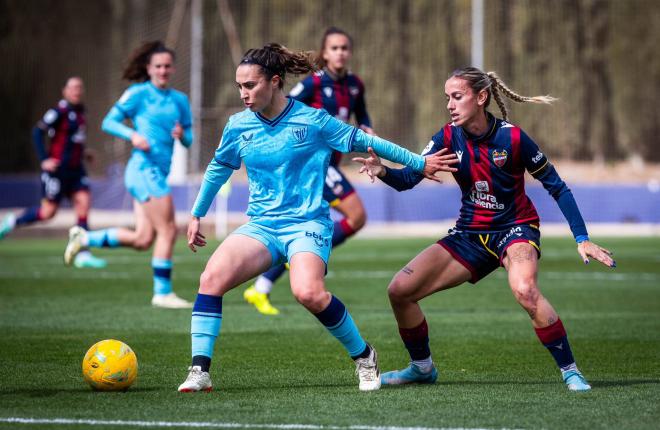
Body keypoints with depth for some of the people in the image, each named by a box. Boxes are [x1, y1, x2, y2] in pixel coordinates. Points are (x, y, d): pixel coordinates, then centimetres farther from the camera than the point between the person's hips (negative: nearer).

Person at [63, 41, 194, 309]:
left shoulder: (179, 100, 16)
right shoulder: (138, 93, -2)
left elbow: (188, 139, 18)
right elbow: (109, 122, -2)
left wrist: (182, 135, -5)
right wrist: (133, 135, -19)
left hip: (159, 173, 8)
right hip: (145, 168, -8)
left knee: (143, 239, 5)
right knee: (168, 230, -10)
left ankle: (84, 238, 19)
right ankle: (163, 292, -3)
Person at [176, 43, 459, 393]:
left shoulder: (312, 120, -6)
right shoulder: (238, 126, 5)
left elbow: (363, 141, 4)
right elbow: (218, 168, 23)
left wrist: (420, 163, 9)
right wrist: (196, 215, 30)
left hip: (307, 224, -4)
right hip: (260, 226, 4)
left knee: (308, 292, -32)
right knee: (212, 277, -23)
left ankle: (363, 356, -9)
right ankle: (199, 371, -21)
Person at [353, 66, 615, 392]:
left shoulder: (512, 137, -17)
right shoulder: (449, 137, -6)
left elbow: (557, 188, -9)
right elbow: (408, 178, -14)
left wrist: (582, 239, -15)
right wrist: (382, 171, -37)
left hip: (516, 229, -5)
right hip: (470, 234, 5)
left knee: (525, 290, -37)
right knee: (400, 290, -5)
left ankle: (570, 371, -23)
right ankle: (422, 367, 18)